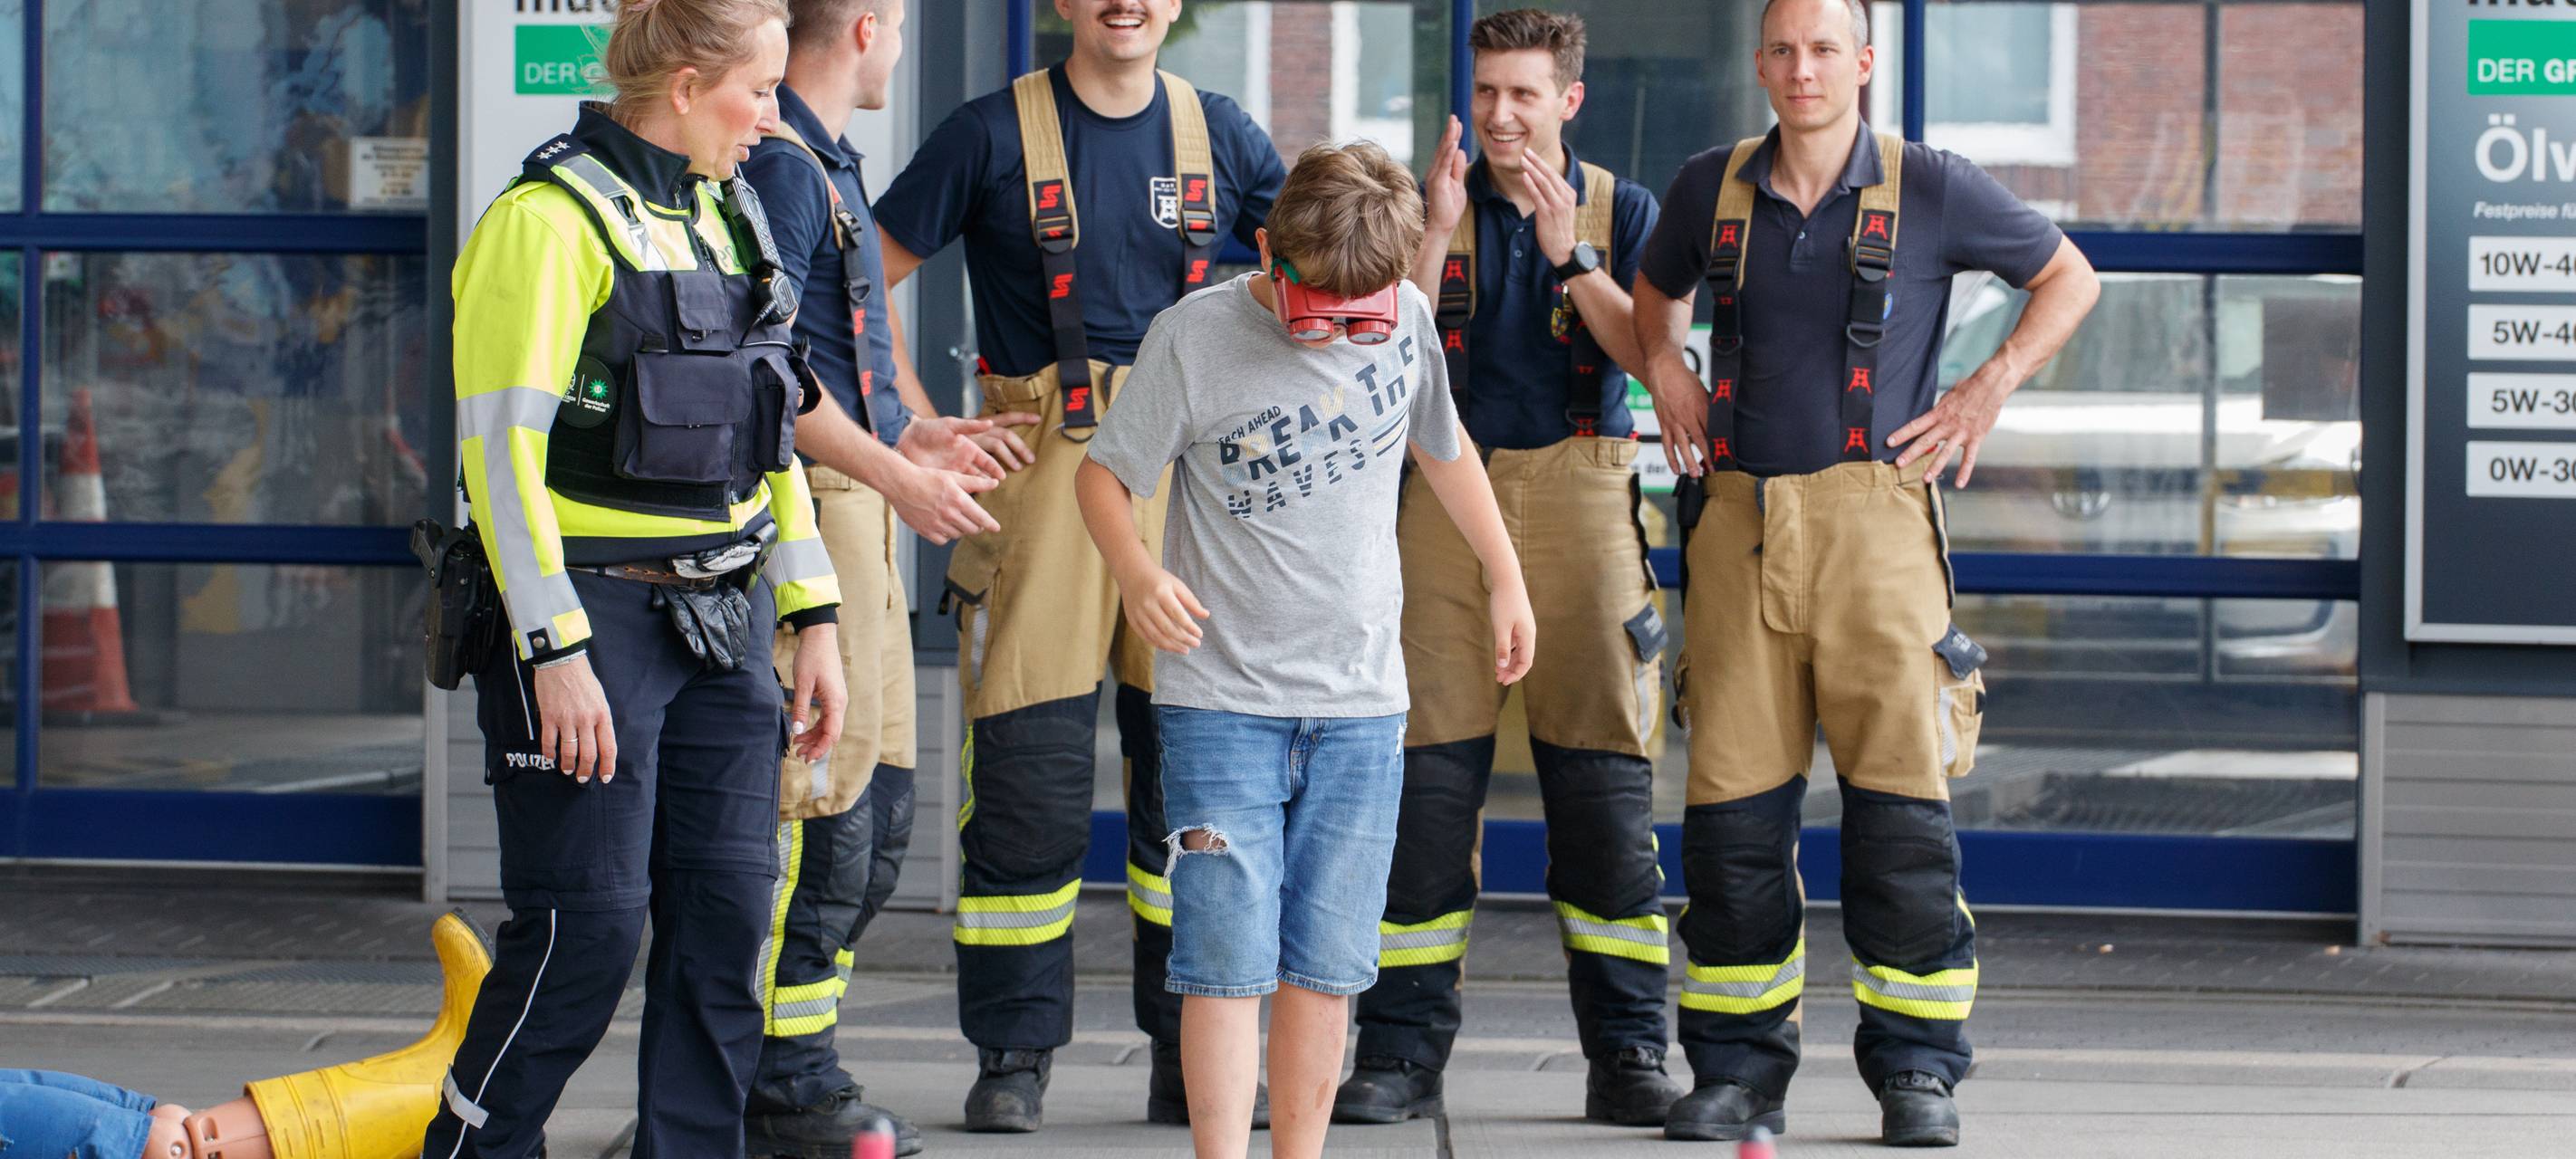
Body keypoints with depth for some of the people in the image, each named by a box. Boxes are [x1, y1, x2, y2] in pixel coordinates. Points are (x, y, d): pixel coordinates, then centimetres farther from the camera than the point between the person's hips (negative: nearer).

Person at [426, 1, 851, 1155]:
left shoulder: (727, 216, 15)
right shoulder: (548, 222, -11)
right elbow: (500, 450, -15)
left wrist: (812, 618, 15)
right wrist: (555, 653, -20)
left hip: (722, 622, 7)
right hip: (594, 613, -7)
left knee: (728, 910, 3)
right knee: (588, 925, -7)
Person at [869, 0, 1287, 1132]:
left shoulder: (1219, 135, 10)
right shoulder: (992, 134, 1)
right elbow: (865, 278, 3)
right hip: (1039, 469, -3)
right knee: (1029, 780, -5)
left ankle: (1191, 1059, 13)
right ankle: (1013, 1059, 4)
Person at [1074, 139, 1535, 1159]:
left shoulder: (1407, 319, 1)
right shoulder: (1194, 337, -10)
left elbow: (1442, 447, 19)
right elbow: (1104, 474, -3)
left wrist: (1504, 577, 27)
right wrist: (1135, 569, -23)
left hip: (1361, 702, 3)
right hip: (1222, 699, -3)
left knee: (1325, 960, 6)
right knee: (1228, 954, -8)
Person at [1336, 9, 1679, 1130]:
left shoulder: (1622, 209, 8)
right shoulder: (1431, 206, 9)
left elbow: (1649, 353, -5)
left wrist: (1569, 255, -17)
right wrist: (1436, 233, -12)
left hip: (1579, 501, 0)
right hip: (1447, 497, 0)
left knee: (1604, 778, -2)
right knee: (1424, 775, -4)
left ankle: (1626, 1056, 4)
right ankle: (1401, 1055, 1)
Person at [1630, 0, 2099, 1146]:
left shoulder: (1932, 189, 1)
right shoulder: (1710, 189, 9)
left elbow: (2068, 278, 13)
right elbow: (1656, 291, 30)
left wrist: (1990, 386, 3)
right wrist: (1665, 371, 11)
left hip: (1872, 510, -2)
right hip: (1742, 519, 2)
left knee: (1900, 795, -5)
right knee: (1733, 802, 1)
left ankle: (1916, 1071, 4)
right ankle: (1738, 1067, 10)